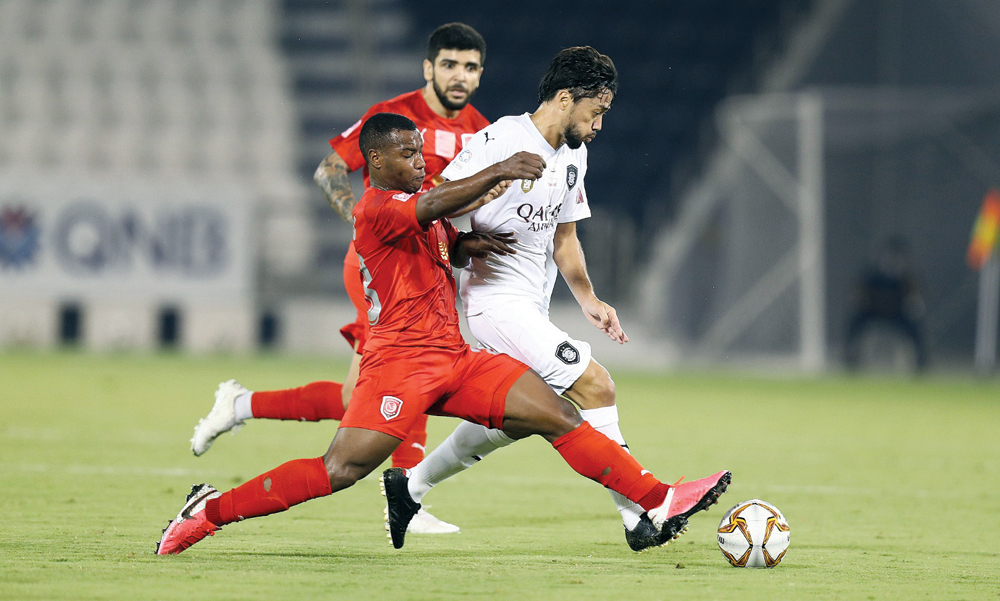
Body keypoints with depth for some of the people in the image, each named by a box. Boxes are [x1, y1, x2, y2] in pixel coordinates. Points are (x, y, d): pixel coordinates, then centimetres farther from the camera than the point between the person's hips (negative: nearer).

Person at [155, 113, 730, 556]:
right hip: (401, 357, -9)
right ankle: (210, 511, -8)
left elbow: (449, 244, 38)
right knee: (340, 471, -19)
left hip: (455, 358, 9)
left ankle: (661, 502, -5)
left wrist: (471, 243, 13)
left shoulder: (415, 201, 20)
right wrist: (498, 173, -41)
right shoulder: (376, 207, -10)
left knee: (560, 416, -2)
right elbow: (431, 206, -30)